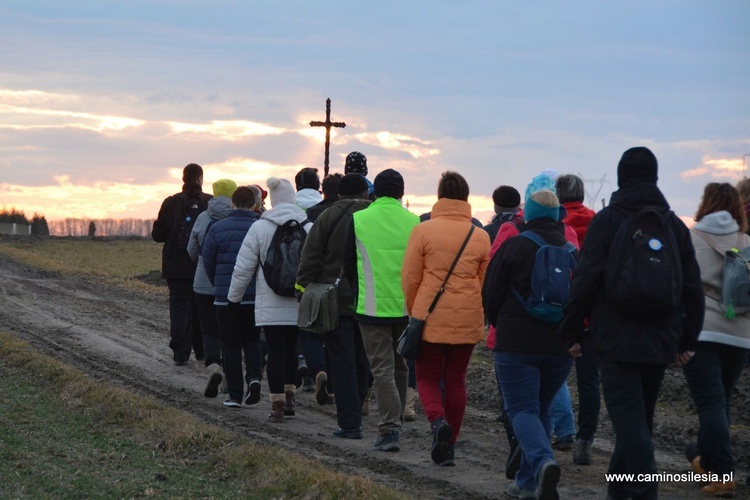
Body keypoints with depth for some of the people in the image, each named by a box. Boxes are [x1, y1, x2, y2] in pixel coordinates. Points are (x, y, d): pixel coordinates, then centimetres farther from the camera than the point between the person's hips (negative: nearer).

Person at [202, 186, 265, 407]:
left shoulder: (217, 229, -3)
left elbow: (207, 262, 3)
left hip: (225, 298, -1)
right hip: (256, 297, 1)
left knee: (231, 344, 7)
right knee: (253, 340, 17)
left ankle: (235, 395, 5)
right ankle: (254, 376, -7)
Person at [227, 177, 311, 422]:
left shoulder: (259, 228, -4)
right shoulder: (308, 227, 0)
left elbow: (243, 268, 0)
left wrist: (233, 297, 12)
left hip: (270, 304, -2)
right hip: (300, 302, 2)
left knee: (275, 351, 1)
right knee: (291, 347, 19)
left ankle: (277, 404, -2)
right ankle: (289, 397, 21)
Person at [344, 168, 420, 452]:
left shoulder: (358, 221, -4)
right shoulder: (415, 222, -2)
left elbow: (348, 264, 5)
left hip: (372, 308, -2)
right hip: (408, 308, 2)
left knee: (382, 369, -1)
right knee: (400, 367, 18)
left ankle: (389, 429, -11)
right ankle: (396, 423, 27)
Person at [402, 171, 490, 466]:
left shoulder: (423, 231, -6)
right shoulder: (481, 237, 1)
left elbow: (409, 278, -3)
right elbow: (486, 284, 9)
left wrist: (413, 312, 14)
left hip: (430, 319, -2)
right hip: (468, 321, 2)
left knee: (427, 377, 9)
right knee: (456, 380, 13)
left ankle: (438, 420, -19)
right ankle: (450, 445, 14)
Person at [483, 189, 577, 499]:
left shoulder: (514, 246, -7)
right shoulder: (573, 251, 6)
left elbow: (491, 296, -3)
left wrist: (501, 326, 16)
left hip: (517, 344, -4)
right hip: (560, 346, 4)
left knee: (522, 410, -3)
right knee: (541, 409, 17)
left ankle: (543, 462, -29)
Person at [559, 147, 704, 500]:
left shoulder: (606, 220, -3)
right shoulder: (674, 224, 10)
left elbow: (584, 281, -7)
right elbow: (693, 288, 12)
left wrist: (572, 332, 0)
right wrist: (687, 339, 18)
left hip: (617, 339, -5)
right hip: (661, 343, 5)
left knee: (628, 415, -8)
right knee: (640, 415, 15)